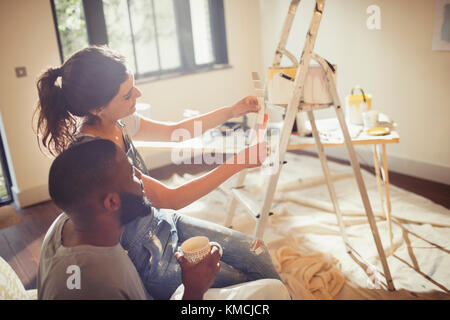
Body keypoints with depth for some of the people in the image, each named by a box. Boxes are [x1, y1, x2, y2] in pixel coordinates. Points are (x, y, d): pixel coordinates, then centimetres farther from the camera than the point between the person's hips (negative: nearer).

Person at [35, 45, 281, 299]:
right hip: (144, 258, -7)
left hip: (160, 223, 8)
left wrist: (232, 111, 3)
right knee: (245, 283, -1)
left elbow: (175, 131, 8)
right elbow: (170, 198, -29)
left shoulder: (118, 123, -8)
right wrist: (239, 162, -27)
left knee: (255, 253, 7)